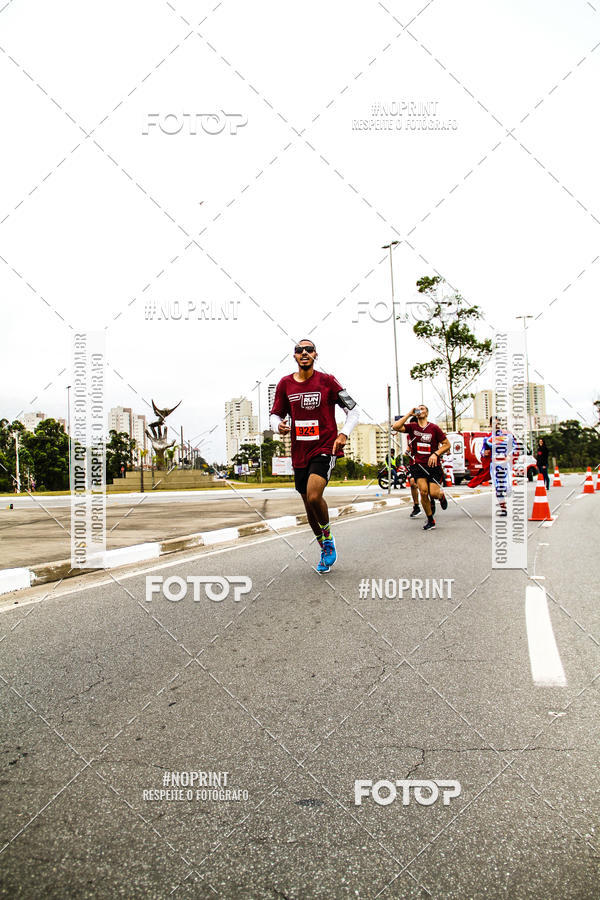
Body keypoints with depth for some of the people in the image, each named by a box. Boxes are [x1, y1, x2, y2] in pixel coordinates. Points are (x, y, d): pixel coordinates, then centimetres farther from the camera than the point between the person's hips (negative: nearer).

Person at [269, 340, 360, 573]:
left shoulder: (327, 381, -2)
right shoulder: (285, 384, 6)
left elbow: (353, 409, 2)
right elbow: (275, 414, 14)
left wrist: (344, 434, -13)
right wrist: (278, 425, -10)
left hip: (325, 448, -4)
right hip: (300, 453, 4)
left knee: (314, 497, -25)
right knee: (309, 506, 11)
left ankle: (328, 538, 3)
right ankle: (325, 550, 33)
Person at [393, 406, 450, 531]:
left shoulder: (434, 428, 0)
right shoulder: (412, 427, 5)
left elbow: (447, 444, 3)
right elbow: (396, 427, -12)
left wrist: (436, 454, -12)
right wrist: (409, 414, -8)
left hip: (433, 464, -1)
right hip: (418, 464, 1)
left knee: (434, 493, -10)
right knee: (423, 492, -10)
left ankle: (441, 495, 30)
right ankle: (430, 521, 7)